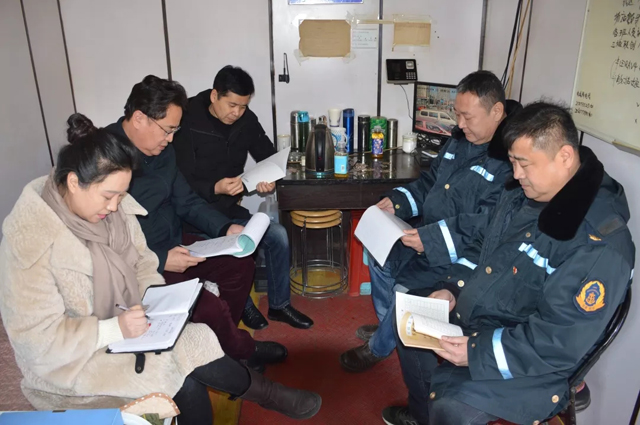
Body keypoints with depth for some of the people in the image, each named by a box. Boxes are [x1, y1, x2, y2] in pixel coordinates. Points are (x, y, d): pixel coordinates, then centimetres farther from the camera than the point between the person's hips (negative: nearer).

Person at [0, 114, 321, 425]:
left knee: (189, 384, -19)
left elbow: (141, 262, 8)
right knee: (183, 367, -21)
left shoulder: (115, 208, -5)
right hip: (71, 364, -5)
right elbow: (37, 338, -21)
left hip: (125, 327, 5)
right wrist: (114, 329, -28)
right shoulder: (28, 239, -23)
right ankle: (261, 391, 3)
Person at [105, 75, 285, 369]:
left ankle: (223, 340, 27)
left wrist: (226, 228, -1)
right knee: (209, 307, -22)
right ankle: (241, 352, 12)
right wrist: (160, 260, -27)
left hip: (172, 245, 9)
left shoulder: (162, 151, 4)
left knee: (241, 265, 8)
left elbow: (186, 202, 12)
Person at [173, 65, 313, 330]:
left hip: (232, 207, 6)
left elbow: (269, 156, 9)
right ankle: (242, 307, 2)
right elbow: (182, 183, -18)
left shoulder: (246, 120, 1)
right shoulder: (189, 124, -16)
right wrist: (216, 189, -36)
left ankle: (279, 305, 11)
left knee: (278, 236, -9)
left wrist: (269, 179, -14)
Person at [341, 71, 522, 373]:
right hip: (428, 238, 10)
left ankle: (379, 348, 13)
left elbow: (490, 223, -30)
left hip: (465, 256, -9)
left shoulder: (512, 157, -24)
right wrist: (397, 200, -1)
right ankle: (390, 326, 33)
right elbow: (430, 181, 16)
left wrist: (432, 238, -33)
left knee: (405, 291, -20)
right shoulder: (460, 139, 6)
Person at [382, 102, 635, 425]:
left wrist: (478, 353, -26)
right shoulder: (520, 194, -1)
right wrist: (454, 290, -1)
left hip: (527, 364, -8)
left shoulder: (601, 244, -26)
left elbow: (562, 342, -27)